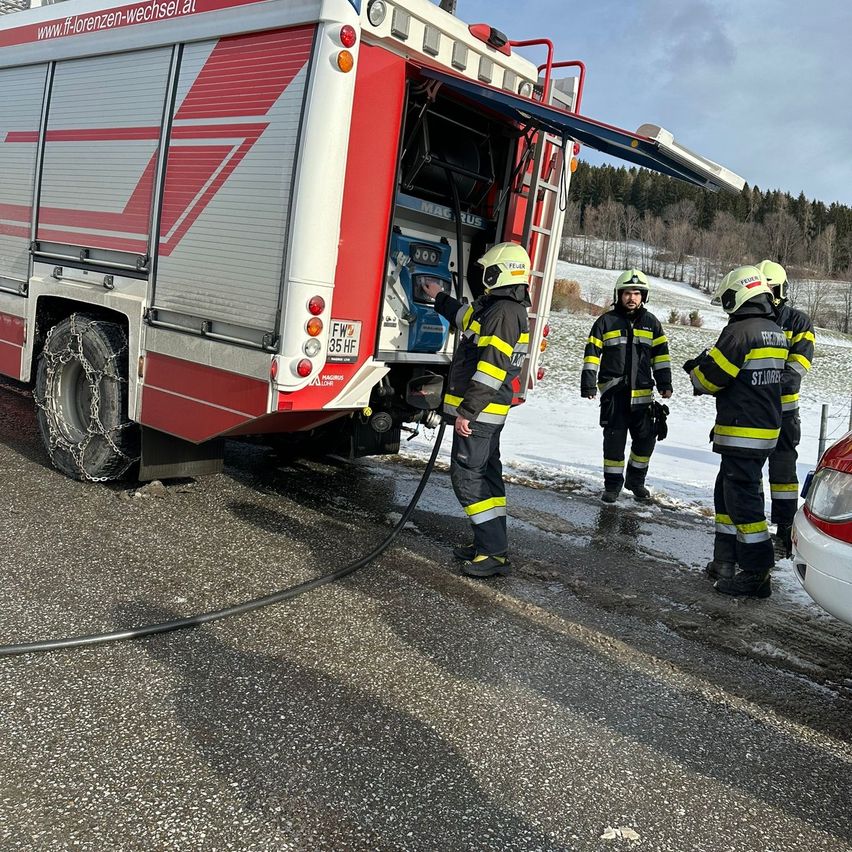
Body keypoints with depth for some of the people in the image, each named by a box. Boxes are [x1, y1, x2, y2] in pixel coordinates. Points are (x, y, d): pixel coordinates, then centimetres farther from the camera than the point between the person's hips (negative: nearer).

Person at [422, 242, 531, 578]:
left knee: (467, 476, -8)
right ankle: (491, 544, 23)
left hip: (478, 412, -11)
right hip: (489, 411, 11)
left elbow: (491, 368, -25)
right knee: (486, 474, 14)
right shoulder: (504, 308, 15)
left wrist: (467, 411, -25)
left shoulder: (503, 312, -18)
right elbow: (467, 316, 37)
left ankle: (495, 553, -6)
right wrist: (439, 297, 49)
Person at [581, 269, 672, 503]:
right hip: (613, 390, -2)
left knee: (646, 438, 4)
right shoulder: (606, 321, 3)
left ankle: (636, 480, 24)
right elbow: (592, 354, 2)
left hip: (642, 392, 2)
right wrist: (588, 384, -4)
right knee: (614, 438, -2)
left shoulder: (651, 322, 10)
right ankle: (613, 483, 11)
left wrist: (664, 383, 4)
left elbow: (661, 355, 12)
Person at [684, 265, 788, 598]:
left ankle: (757, 574, 2)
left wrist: (696, 369, 7)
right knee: (726, 494, 17)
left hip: (741, 433, -9)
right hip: (768, 429, 9)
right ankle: (725, 562, 24)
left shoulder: (739, 331, -17)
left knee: (743, 500, -3)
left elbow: (711, 377, -16)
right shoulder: (776, 333, 12)